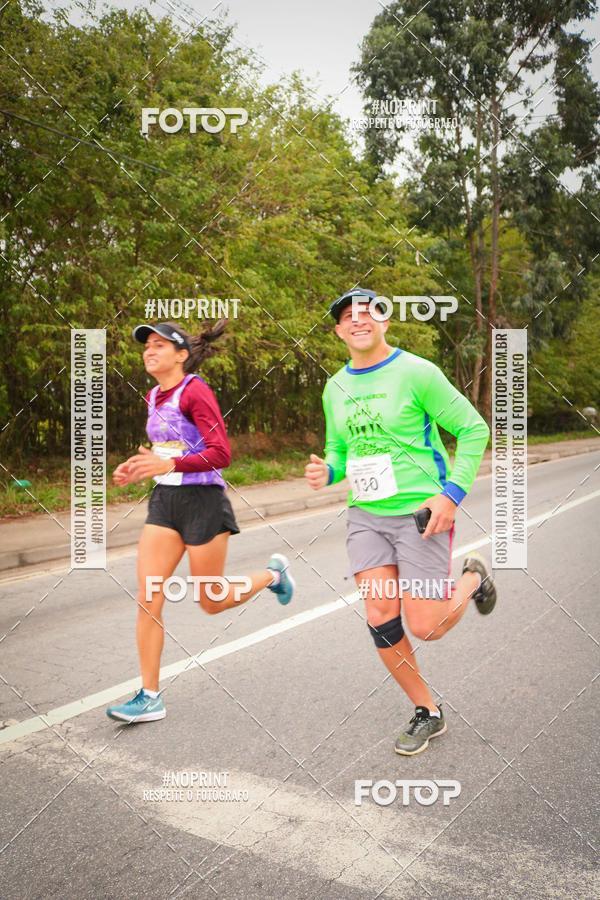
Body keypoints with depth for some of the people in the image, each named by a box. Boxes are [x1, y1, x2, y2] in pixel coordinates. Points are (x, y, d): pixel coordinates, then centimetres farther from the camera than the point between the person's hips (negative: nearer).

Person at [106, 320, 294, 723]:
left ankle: (273, 573, 35)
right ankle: (150, 697, 8)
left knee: (213, 602, 7)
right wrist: (139, 468, 6)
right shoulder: (153, 397, 10)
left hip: (202, 501, -7)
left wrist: (170, 465, -33)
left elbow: (221, 453, -21)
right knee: (148, 599, -2)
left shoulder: (195, 392, -14)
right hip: (164, 501, 7)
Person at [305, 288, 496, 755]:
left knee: (424, 628, -4)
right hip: (366, 516, 5)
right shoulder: (335, 388, 7)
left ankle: (473, 578, 28)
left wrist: (452, 493, -16)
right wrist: (327, 472, -3)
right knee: (381, 621, 0)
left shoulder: (415, 372, -10)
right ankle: (428, 713, 22)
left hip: (420, 512, -5)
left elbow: (474, 429, -7)